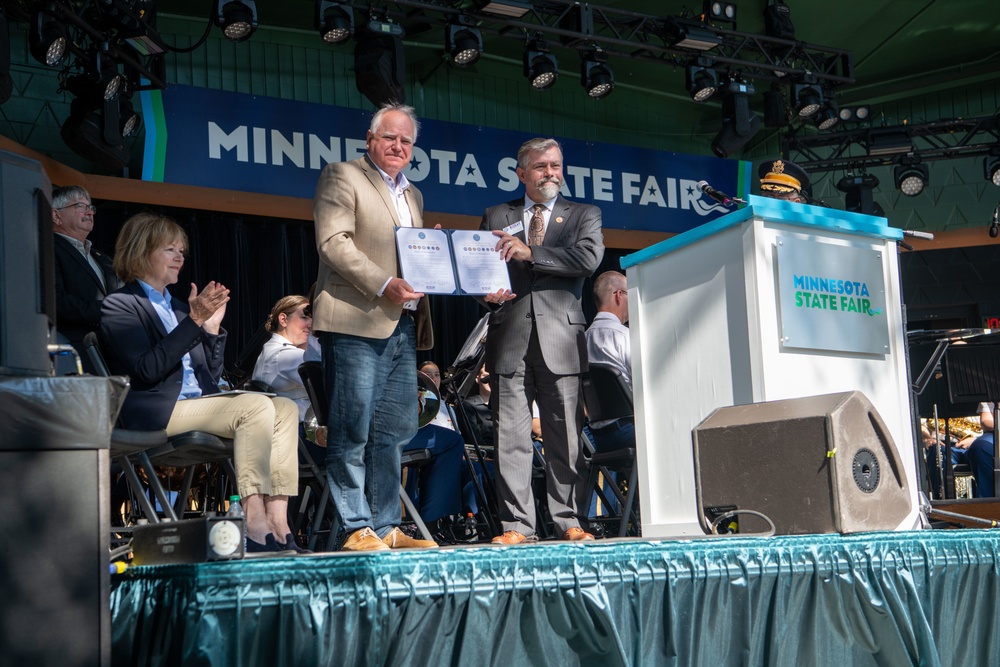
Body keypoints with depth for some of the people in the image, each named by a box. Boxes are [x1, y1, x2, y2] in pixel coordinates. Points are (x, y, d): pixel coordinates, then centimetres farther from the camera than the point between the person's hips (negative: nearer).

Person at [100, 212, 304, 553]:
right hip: (158, 411, -8)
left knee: (285, 407, -12)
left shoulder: (177, 306, 25)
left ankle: (277, 523, -24)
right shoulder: (119, 305, 1)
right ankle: (255, 526, -33)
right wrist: (193, 321, -17)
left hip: (199, 403, 8)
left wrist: (212, 326, 6)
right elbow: (147, 370, -15)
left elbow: (212, 373, 20)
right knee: (256, 406, -27)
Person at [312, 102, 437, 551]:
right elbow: (333, 242, -11)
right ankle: (356, 528, 0)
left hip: (403, 328, 8)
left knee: (394, 433, 7)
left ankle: (387, 527, 12)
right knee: (352, 433, -5)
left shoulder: (412, 195, 25)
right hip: (357, 323, -7)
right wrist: (384, 285, -19)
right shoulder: (342, 177, 2)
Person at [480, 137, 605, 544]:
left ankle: (567, 521, 8)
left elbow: (589, 258, -5)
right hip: (510, 338, 1)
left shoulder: (584, 216, 14)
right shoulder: (497, 217, 19)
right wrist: (486, 292, -6)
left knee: (565, 436, 0)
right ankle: (517, 525, 1)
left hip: (560, 338, -1)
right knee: (511, 436, -3)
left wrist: (531, 253, -10)